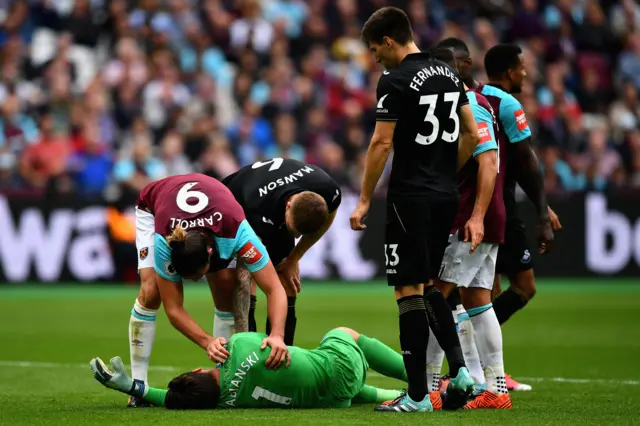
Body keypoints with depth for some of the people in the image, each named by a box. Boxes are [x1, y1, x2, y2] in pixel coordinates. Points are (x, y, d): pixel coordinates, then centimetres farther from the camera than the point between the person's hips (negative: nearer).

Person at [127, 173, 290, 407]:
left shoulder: (237, 232, -44)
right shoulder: (164, 242, -43)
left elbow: (275, 289, -41)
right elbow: (173, 309, -35)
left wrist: (277, 335, -57)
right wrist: (207, 342, -50)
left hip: (210, 210, 1)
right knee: (150, 292, -22)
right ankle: (138, 384, -15)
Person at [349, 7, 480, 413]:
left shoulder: (396, 80, -12)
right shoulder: (449, 74, 11)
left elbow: (382, 143, -14)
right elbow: (472, 133, 16)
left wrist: (364, 200, -7)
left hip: (411, 197, -8)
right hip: (446, 195, 8)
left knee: (409, 291, -3)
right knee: (428, 285, 19)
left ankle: (418, 395, -3)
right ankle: (459, 368, 5)